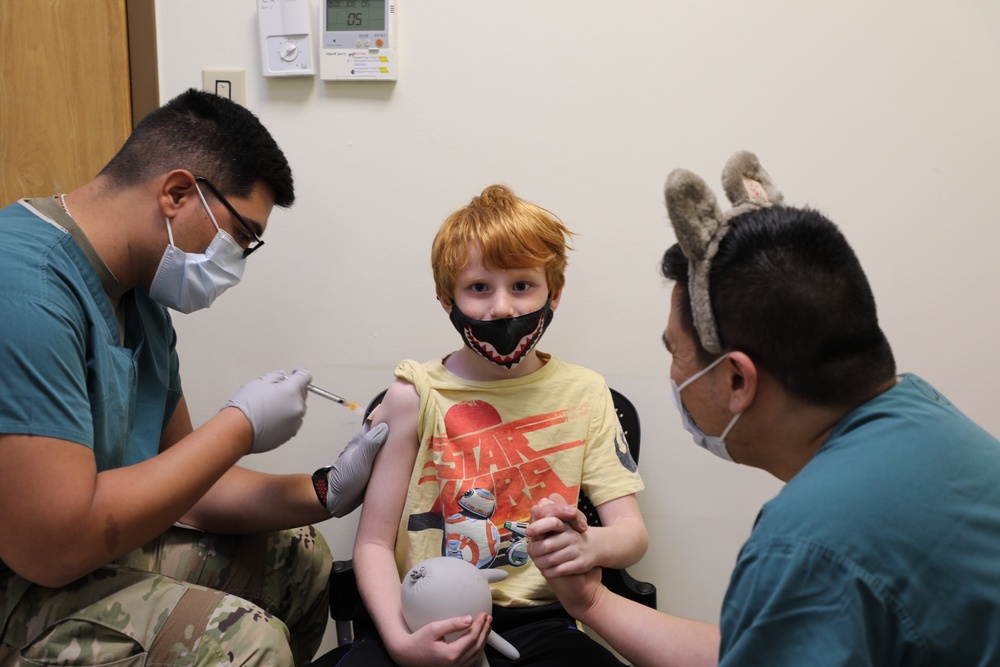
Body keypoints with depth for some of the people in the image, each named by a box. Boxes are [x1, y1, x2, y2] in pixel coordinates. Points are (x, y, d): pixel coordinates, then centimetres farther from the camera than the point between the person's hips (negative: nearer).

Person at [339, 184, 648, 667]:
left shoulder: (583, 394, 5)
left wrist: (591, 545, -23)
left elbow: (632, 531, 2)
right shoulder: (415, 395, 0)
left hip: (534, 622, 2)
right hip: (424, 621, -2)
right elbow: (374, 541, -2)